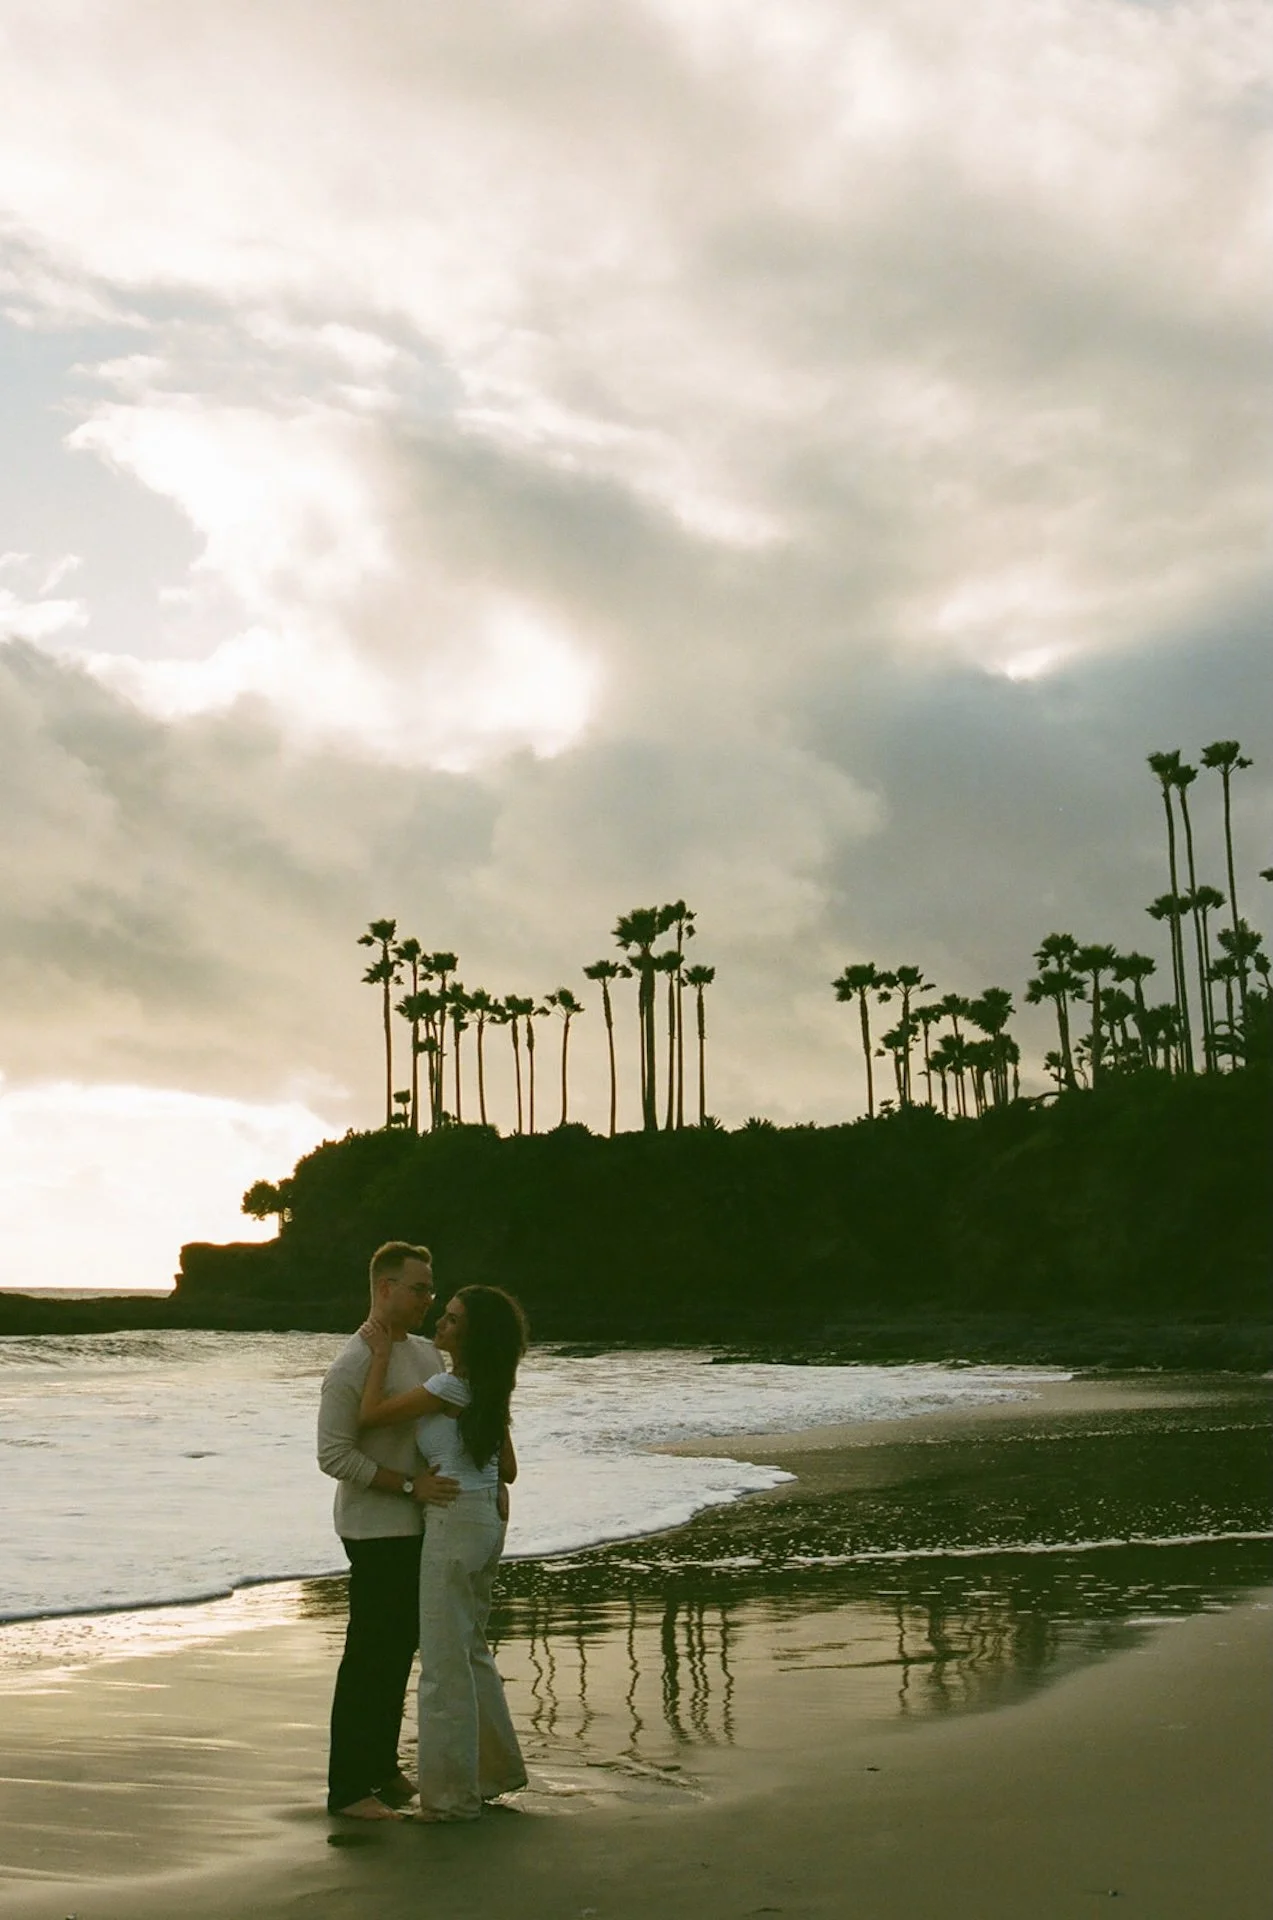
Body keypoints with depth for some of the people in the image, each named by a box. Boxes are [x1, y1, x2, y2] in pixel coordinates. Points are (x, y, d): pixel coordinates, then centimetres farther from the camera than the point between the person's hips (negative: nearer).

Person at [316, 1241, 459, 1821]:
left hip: (418, 1529, 8)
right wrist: (410, 1485, -22)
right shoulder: (353, 1365, -16)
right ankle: (347, 1788, 3)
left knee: (400, 1648, 16)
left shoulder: (426, 1354, 10)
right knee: (369, 1654, -4)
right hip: (374, 1532, -8)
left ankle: (382, 1767, 28)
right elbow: (334, 1455, -19)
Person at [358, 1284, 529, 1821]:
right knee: (471, 1648, 21)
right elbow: (508, 1470, 14)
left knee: (445, 1660, -1)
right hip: (487, 1520, 10)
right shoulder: (487, 1391, 9)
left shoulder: (451, 1388, -18)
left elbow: (371, 1415, -18)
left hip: (455, 1524, -10)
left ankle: (451, 1794, 6)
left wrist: (381, 1353, -9)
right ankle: (497, 1767, 31)